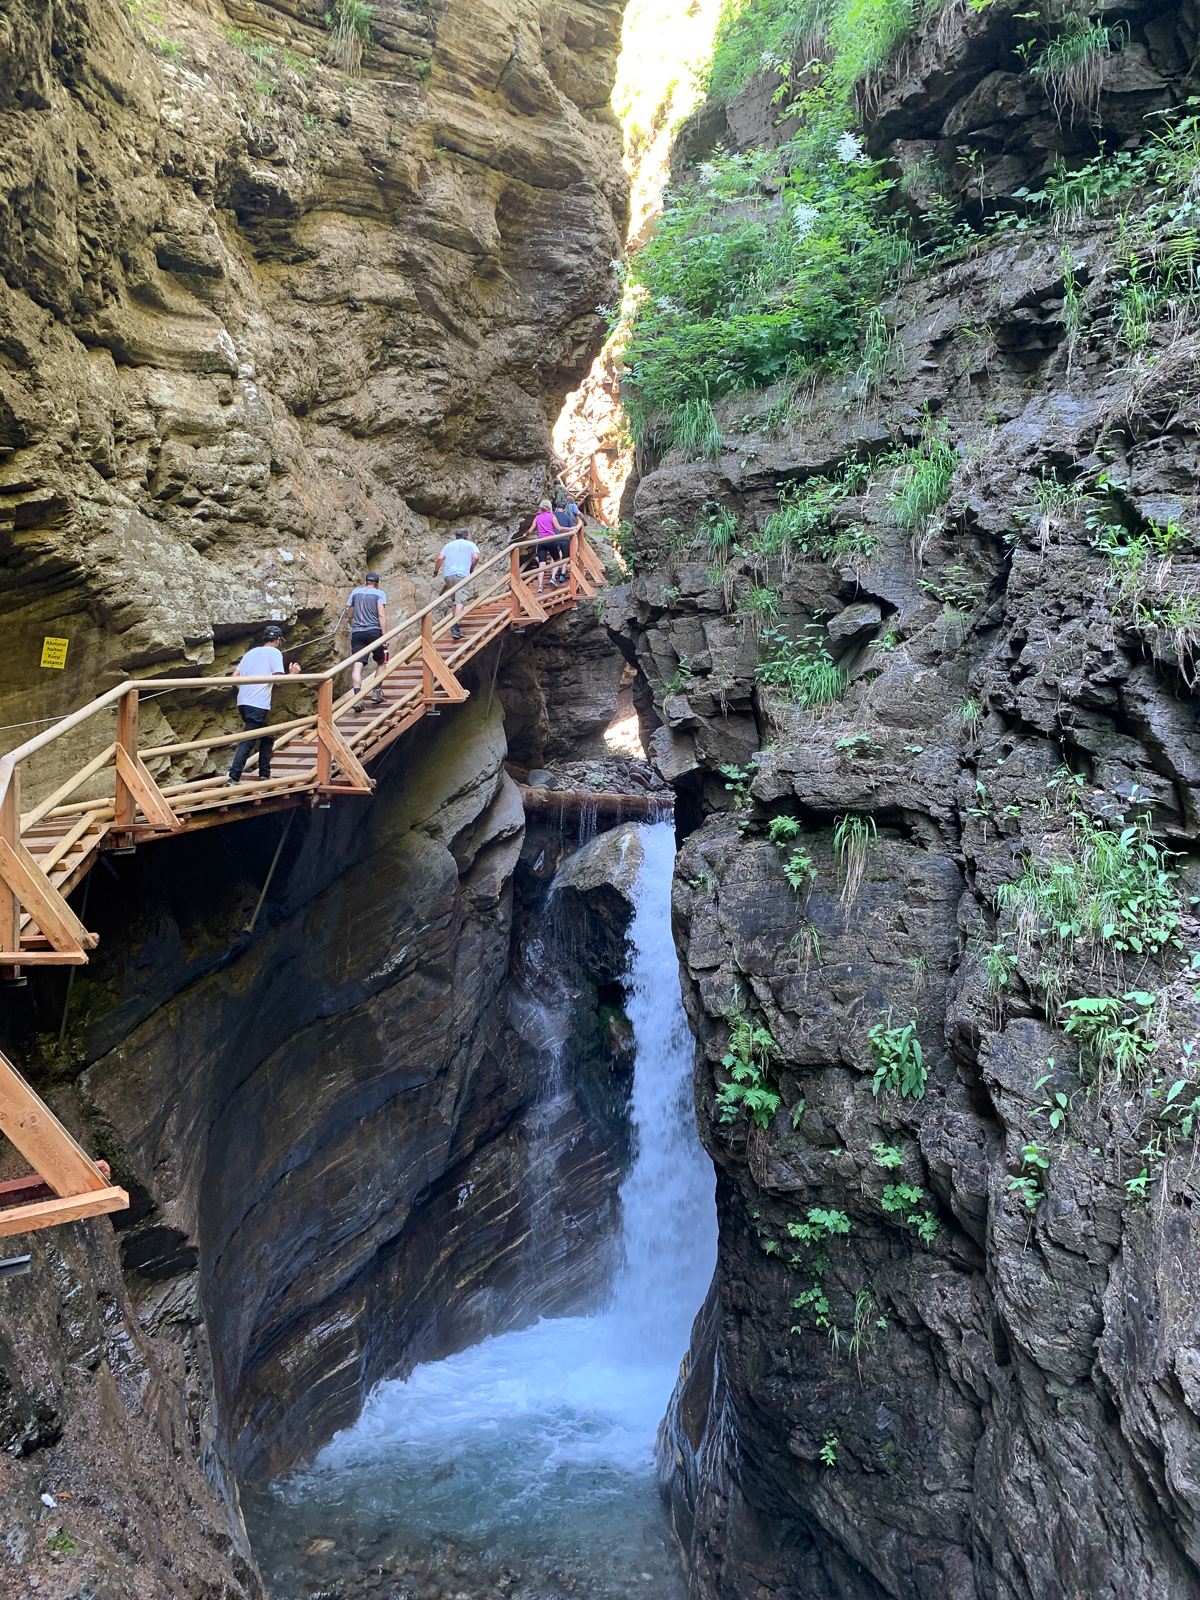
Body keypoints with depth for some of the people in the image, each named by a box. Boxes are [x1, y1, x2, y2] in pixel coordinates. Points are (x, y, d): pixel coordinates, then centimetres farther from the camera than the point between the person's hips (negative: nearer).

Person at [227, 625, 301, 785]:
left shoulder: (251, 652, 21)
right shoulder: (275, 653, 0)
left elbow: (235, 676, 15)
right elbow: (279, 679, -10)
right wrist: (292, 673, 8)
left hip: (243, 701, 8)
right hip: (258, 704, -8)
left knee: (267, 739, 19)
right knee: (247, 742, -10)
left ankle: (264, 776, 21)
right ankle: (232, 779, -15)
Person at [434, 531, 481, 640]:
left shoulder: (448, 545, 21)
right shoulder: (471, 545, 14)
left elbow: (440, 558, 7)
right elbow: (476, 557, -4)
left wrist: (435, 571, 19)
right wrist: (471, 569, 11)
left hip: (448, 575, 4)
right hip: (462, 575, -4)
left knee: (455, 599, 19)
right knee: (460, 602, -11)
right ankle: (455, 627, -25)